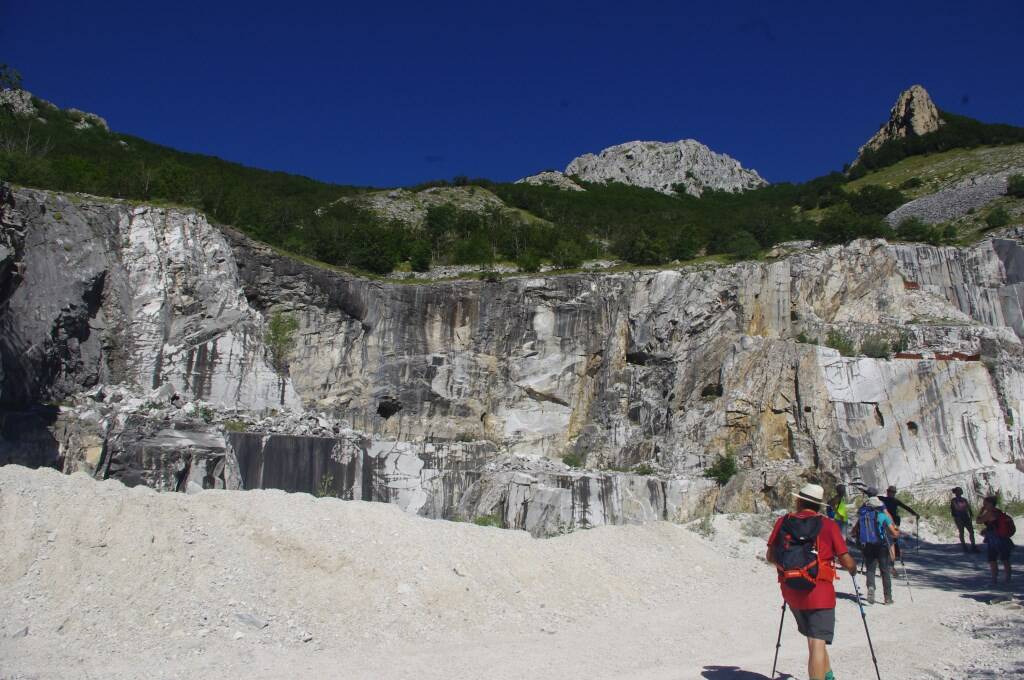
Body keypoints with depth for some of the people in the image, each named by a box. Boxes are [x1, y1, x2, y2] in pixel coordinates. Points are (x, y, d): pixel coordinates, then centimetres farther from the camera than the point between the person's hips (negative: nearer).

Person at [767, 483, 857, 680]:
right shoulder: (828, 525, -7)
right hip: (819, 592, -4)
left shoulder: (783, 522, 1)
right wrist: (853, 568, 18)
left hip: (791, 592, 4)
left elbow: (769, 556, 6)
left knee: (814, 638, 24)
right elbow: (847, 562, -5)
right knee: (817, 643, -3)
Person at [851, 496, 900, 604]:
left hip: (867, 547, 1)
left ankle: (870, 586, -19)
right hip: (881, 546, -1)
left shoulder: (862, 516, 4)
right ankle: (888, 597, 16)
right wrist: (897, 533, 21)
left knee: (870, 569, 10)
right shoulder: (883, 516, -4)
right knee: (885, 571, 11)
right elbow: (895, 534, -2)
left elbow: (854, 532, 8)